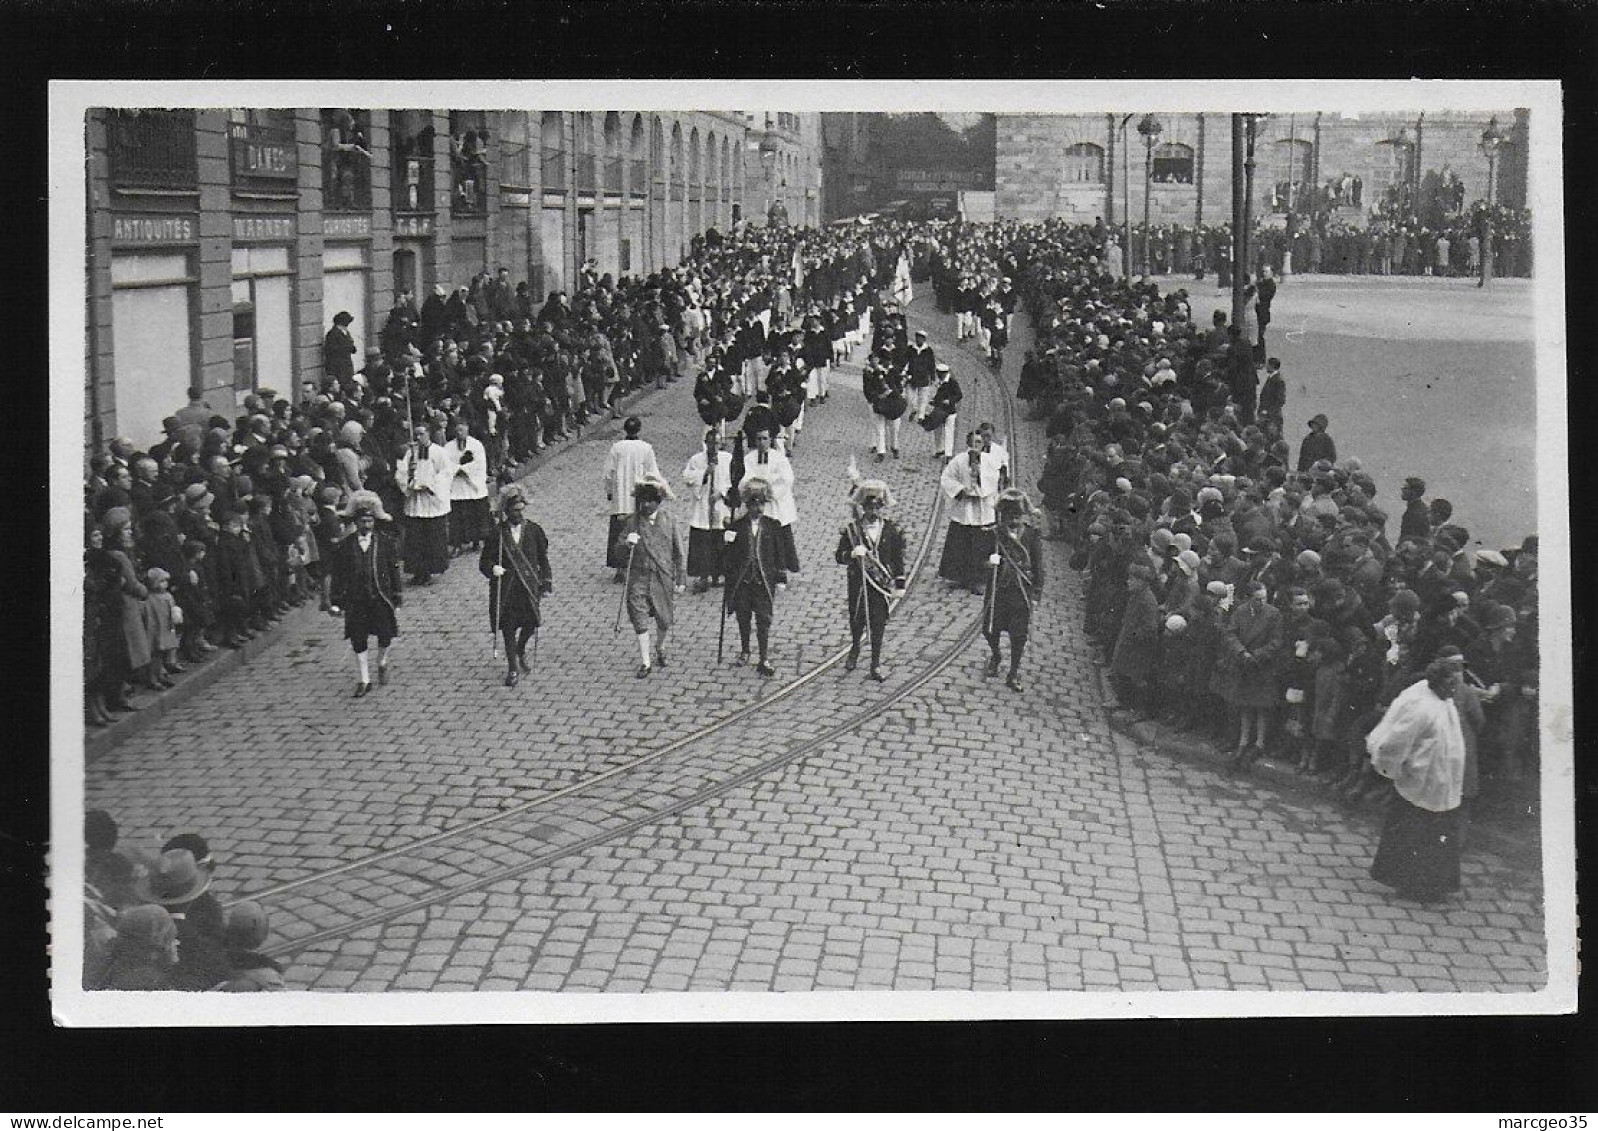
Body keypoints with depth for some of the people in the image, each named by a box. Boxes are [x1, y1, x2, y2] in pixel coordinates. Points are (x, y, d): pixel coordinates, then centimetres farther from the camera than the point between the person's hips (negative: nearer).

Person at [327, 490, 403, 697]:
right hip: (355, 600, 0)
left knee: (385, 634, 2)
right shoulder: (345, 546, 0)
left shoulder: (385, 542, 1)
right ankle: (364, 680, 14)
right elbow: (337, 575, 3)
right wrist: (336, 601, 0)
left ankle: (382, 664, 34)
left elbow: (393, 569, 6)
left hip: (380, 597, 0)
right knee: (357, 640, 2)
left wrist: (398, 592, 5)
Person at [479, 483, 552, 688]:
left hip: (529, 585, 2)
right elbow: (484, 561, -2)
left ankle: (521, 651, 35)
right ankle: (512, 668, 14)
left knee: (531, 623, 1)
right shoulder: (496, 533, -3)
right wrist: (492, 568, -23)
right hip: (505, 588, -2)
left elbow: (543, 559, 10)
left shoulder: (534, 531, 3)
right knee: (508, 628, 1)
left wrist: (547, 582, 3)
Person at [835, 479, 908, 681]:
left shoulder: (892, 530, -2)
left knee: (878, 624, 3)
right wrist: (852, 554, -26)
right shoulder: (851, 529, -6)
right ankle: (855, 650, 42)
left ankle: (876, 664, 15)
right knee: (857, 621, 11)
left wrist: (900, 584, 1)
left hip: (882, 583, 0)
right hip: (858, 583, 0)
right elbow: (839, 556, -5)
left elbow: (899, 559, 3)